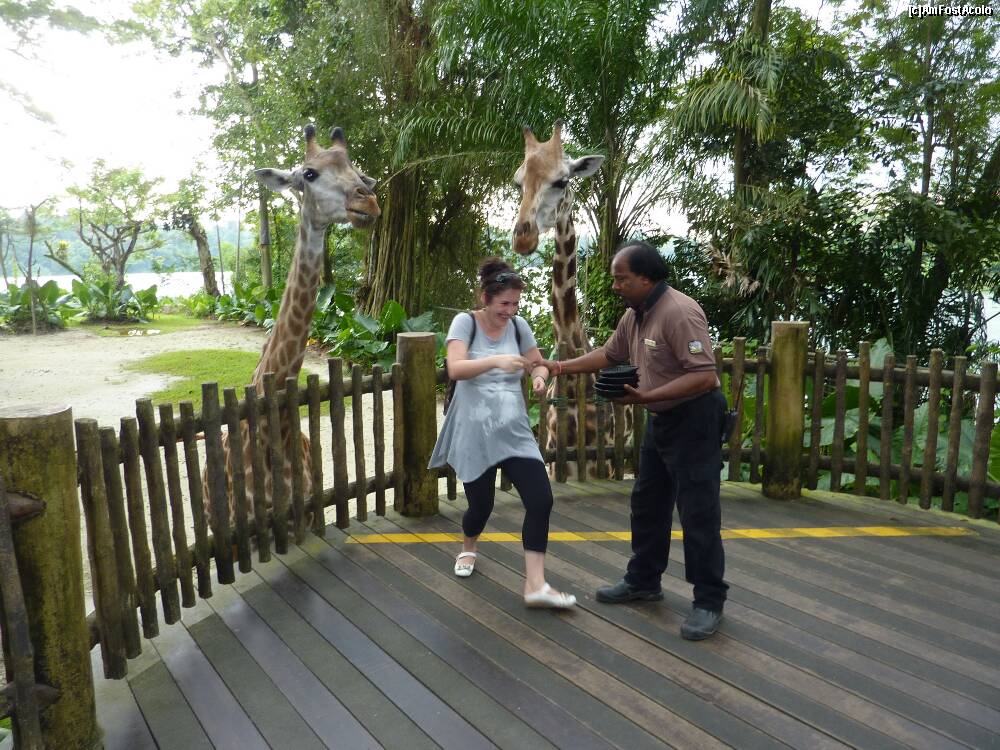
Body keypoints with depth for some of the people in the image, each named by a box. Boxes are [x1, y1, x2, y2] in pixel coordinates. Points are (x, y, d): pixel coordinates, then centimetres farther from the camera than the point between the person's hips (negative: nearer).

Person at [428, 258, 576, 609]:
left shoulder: (518, 326, 4)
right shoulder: (465, 322, -7)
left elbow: (539, 364, 14)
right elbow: (455, 369, -21)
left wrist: (539, 376, -10)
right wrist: (496, 360, -35)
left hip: (514, 430, 4)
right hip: (474, 432, -3)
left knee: (541, 500, -9)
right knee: (481, 504, 7)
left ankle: (535, 585, 0)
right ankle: (468, 549, 44)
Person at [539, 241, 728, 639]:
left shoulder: (679, 312, -24)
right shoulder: (634, 315, 5)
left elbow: (705, 376, -29)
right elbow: (608, 355, 18)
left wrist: (646, 396, -33)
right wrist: (562, 366, 11)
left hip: (694, 421, -10)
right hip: (661, 419, 10)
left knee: (698, 512, -3)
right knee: (647, 503, 17)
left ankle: (709, 601, 10)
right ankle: (643, 580, 32)